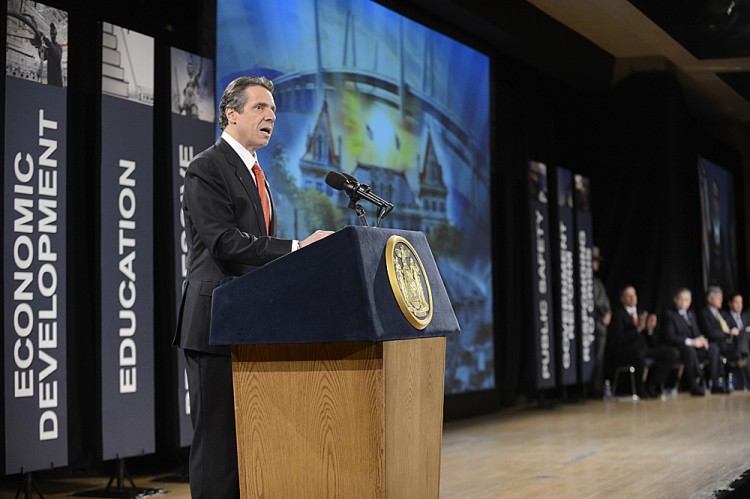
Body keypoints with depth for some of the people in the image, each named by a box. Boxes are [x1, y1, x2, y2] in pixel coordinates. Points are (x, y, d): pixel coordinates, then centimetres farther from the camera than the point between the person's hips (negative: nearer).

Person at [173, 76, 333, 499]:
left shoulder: (255, 173, 20)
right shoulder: (207, 169, -9)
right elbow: (224, 241, -21)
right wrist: (296, 249, -25)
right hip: (216, 325, -9)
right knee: (218, 439, -6)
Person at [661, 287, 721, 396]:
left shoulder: (691, 314, 23)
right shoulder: (669, 314, -3)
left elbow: (697, 332, 21)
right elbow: (669, 337, -14)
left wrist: (701, 339, -5)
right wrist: (690, 342, -21)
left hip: (694, 346, 7)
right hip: (678, 349, -7)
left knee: (713, 348, -18)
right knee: (690, 350, -39)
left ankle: (715, 384, -20)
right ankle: (694, 386, -35)